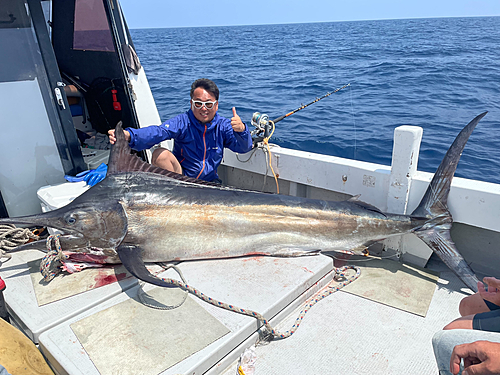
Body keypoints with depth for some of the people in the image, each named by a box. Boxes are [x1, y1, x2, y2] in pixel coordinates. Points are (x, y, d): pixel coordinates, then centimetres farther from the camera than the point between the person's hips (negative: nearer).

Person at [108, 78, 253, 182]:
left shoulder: (223, 125, -5)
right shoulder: (183, 121, -11)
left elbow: (244, 147, -15)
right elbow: (158, 132, -29)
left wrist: (241, 130, -40)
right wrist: (129, 135, -50)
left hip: (208, 181, 2)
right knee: (160, 154, -26)